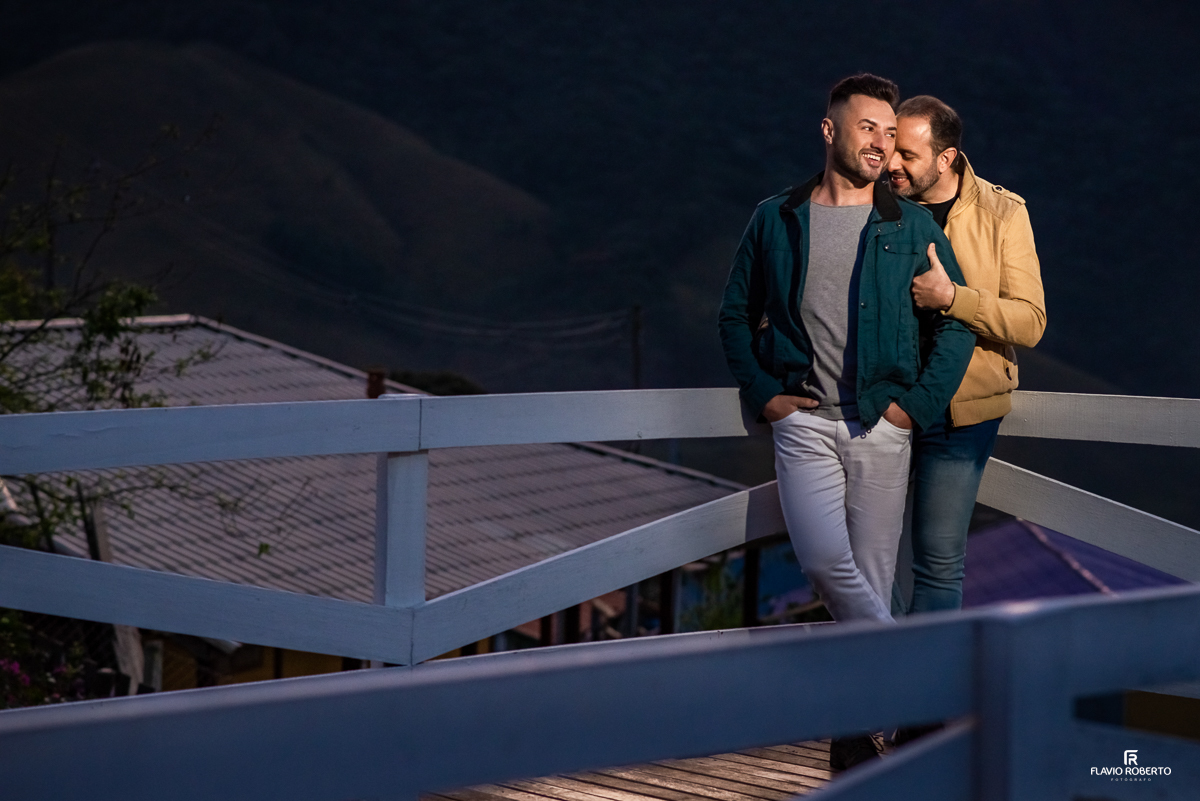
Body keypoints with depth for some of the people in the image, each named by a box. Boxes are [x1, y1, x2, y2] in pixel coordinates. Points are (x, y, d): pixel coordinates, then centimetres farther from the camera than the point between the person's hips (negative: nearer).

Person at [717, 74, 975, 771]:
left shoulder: (913, 228, 6)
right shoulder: (777, 221, 7)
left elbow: (958, 323, 7)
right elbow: (737, 315, 15)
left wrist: (919, 404, -3)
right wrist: (763, 392, 2)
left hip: (881, 426, 0)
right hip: (803, 422, 0)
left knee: (870, 575, 1)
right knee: (825, 560, -21)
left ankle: (857, 728, 12)